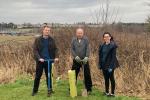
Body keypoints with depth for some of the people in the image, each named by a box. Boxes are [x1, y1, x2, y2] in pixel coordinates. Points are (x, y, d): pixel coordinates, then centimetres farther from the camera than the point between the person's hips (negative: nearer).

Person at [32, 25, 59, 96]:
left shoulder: (51, 40, 4)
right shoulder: (38, 39, -3)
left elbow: (55, 49, 2)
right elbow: (35, 50, -7)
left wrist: (56, 57, -15)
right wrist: (39, 58, -21)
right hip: (40, 61, -2)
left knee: (49, 76, 12)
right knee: (38, 76, 3)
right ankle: (35, 90, 15)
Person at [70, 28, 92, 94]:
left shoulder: (86, 40, -1)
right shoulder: (74, 40, 5)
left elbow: (88, 49, -6)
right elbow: (72, 49, 2)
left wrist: (86, 57, -17)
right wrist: (76, 57, -11)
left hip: (84, 60, -1)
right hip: (76, 60, 1)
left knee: (87, 75, 3)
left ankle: (89, 89, 16)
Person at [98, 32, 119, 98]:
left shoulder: (113, 45, -13)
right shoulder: (103, 45, 8)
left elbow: (113, 57, -16)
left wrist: (111, 66, -20)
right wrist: (99, 64, 9)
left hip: (110, 65, -6)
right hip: (104, 64, 7)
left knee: (111, 78, 2)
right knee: (106, 78, 13)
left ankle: (112, 93, 12)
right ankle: (106, 92, 25)